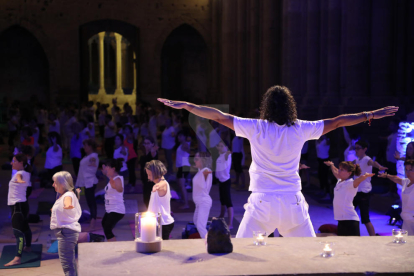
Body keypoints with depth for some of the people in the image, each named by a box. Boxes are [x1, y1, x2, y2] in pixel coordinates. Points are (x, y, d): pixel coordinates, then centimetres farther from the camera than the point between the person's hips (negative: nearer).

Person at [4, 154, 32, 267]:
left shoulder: (20, 173, -16)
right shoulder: (25, 173, 13)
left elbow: (19, 176, -40)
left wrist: (18, 180, -58)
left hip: (18, 205, -11)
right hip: (21, 204, 11)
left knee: (18, 230, -18)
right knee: (24, 227, 28)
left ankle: (17, 258, -27)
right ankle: (27, 247, 49)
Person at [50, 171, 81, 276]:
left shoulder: (68, 195, -19)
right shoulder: (62, 195, 14)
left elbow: (67, 201, -45)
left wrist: (67, 205, -66)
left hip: (66, 232, -11)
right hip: (65, 231, 11)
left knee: (67, 265, -13)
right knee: (71, 264, 22)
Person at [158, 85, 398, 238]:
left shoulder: (256, 128, -6)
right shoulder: (301, 129, -2)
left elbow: (219, 116, -3)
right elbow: (337, 122, 7)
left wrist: (185, 106, 4)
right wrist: (371, 115, 19)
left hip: (262, 203, -1)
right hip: (292, 202, 2)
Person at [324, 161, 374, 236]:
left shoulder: (351, 183, -12)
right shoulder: (340, 181, 11)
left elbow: (358, 181, -34)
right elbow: (336, 172, 33)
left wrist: (365, 176, -50)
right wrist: (331, 165, 48)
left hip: (350, 220, -9)